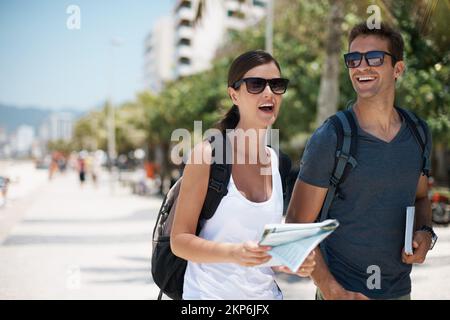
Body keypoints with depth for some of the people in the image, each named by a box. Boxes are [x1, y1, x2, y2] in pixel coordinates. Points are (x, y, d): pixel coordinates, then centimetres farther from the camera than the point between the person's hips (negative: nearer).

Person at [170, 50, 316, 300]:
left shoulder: (278, 162, 1)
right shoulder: (208, 155, -14)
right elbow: (179, 241, -13)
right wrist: (233, 253, -28)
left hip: (266, 292, 5)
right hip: (210, 292, -5)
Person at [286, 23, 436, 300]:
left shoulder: (418, 135, 1)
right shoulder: (329, 139, -14)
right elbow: (297, 224, -13)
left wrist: (426, 233, -4)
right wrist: (333, 291, -20)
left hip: (400, 288, 5)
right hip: (343, 290, -5)